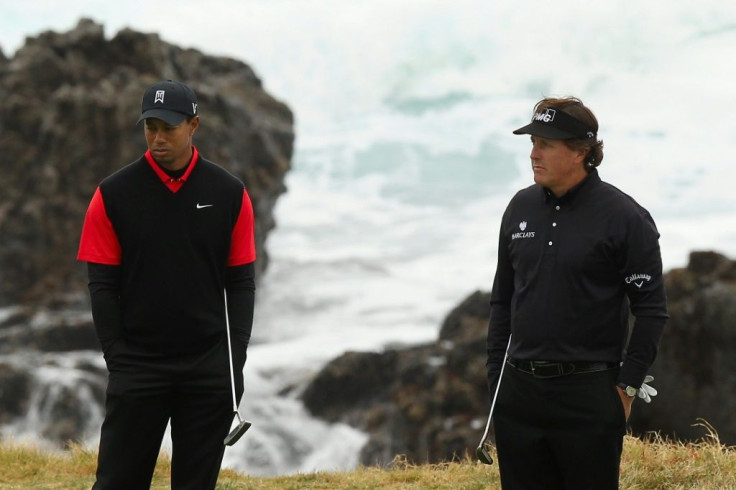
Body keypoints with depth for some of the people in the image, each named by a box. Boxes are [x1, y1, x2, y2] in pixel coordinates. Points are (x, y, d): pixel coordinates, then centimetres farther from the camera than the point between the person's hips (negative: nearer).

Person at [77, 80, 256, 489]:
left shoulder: (229, 194, 1)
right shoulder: (114, 194, -2)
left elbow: (241, 281, 4)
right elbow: (102, 284, 0)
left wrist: (237, 355, -3)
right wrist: (118, 357, -7)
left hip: (208, 367, 1)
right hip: (138, 365, -1)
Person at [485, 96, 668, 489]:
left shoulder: (623, 217, -7)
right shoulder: (521, 208, 9)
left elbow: (652, 309, -6)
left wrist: (627, 386, -9)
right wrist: (495, 376, 12)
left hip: (589, 396, -5)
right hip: (519, 394, 5)